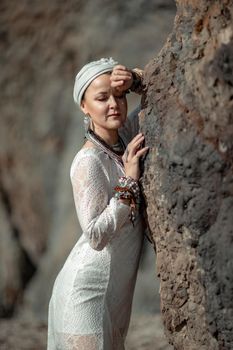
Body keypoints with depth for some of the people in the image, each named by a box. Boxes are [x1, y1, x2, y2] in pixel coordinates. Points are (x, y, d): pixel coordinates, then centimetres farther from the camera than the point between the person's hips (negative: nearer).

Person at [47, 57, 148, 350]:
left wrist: (134, 80, -8)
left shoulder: (126, 137, 3)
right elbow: (96, 236, -24)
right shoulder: (88, 162, -18)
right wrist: (129, 180, -23)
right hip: (89, 290, -8)